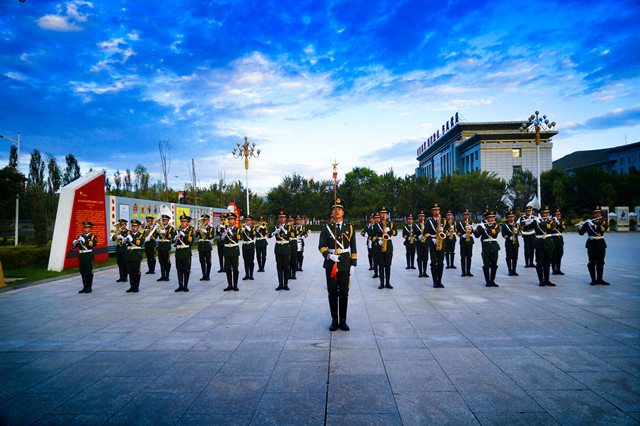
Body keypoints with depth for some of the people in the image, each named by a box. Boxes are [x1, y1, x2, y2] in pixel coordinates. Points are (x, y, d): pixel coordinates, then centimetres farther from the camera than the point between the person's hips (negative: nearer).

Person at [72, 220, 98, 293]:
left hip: (88, 256, -5)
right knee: (83, 272, 9)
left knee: (89, 272, -1)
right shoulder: (80, 236, 16)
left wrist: (84, 240, -23)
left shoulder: (93, 236, 2)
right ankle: (85, 287, 17)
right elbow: (75, 245, 7)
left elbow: (93, 244, -16)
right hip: (81, 257, 5)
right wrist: (74, 243, -15)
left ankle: (89, 288, 7)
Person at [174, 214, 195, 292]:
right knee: (179, 270, 7)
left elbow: (191, 239, -16)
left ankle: (185, 286, 10)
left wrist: (183, 234, -20)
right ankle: (180, 286, 13)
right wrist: (176, 237, -9)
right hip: (178, 252, 4)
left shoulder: (191, 230, 0)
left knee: (186, 270, 1)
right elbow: (173, 240, 11)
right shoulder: (178, 230, 14)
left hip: (186, 252, -4)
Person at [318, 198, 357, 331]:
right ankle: (334, 321, 16)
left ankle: (343, 321, 16)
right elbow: (321, 246, -2)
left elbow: (353, 248, 7)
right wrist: (329, 255, -21)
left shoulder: (349, 227, 7)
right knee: (332, 293, 5)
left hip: (345, 264, 0)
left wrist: (353, 264, 1)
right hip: (330, 264, 0)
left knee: (344, 293, 4)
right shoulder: (326, 228, 5)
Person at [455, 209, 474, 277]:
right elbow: (457, 231, -3)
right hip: (463, 241, -2)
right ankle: (463, 271, 1)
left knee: (469, 257, 4)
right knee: (463, 257, -3)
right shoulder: (459, 223, 7)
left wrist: (471, 228, -17)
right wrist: (462, 235, -18)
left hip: (470, 241, 2)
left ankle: (468, 271, 10)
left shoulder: (471, 222, 15)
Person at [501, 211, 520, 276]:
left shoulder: (516, 224, 12)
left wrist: (517, 231, -15)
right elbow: (503, 234, -6)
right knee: (509, 257, -3)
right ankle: (510, 271, 5)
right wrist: (509, 237, -20)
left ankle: (514, 271, 13)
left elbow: (519, 232, 7)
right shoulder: (504, 225, 1)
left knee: (515, 257, 4)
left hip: (516, 243, 3)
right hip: (508, 243, -3)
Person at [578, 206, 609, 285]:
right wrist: (580, 226, -16)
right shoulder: (587, 223, 1)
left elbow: (604, 228, -17)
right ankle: (593, 279, 3)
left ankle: (599, 279, 15)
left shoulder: (603, 221, 5)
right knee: (592, 262, -4)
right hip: (591, 244, -2)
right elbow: (581, 233, 1)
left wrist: (593, 224, -23)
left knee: (600, 262, 7)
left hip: (601, 244, 2)